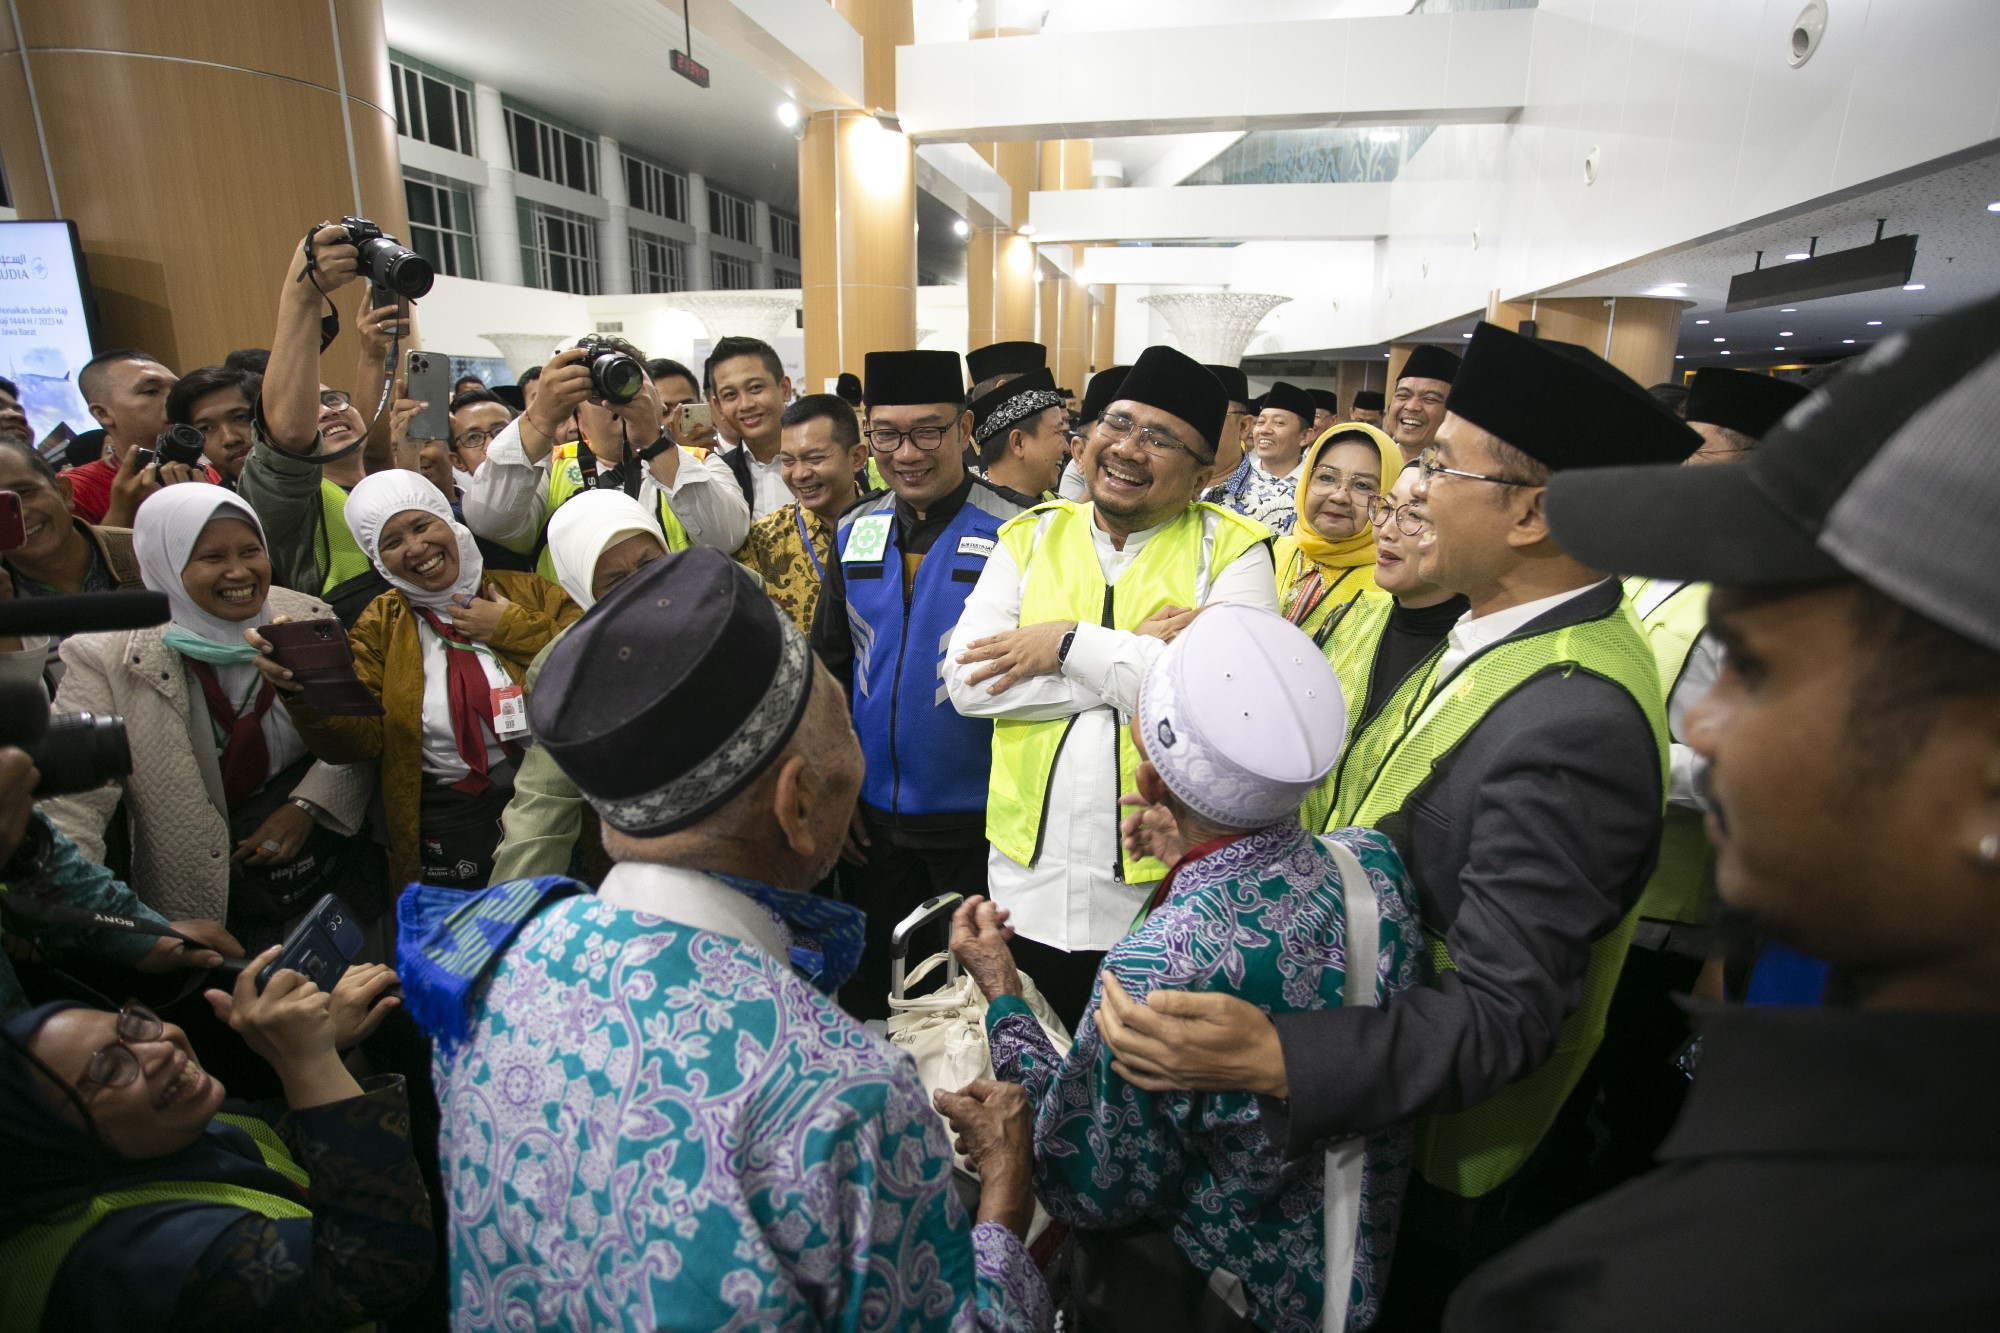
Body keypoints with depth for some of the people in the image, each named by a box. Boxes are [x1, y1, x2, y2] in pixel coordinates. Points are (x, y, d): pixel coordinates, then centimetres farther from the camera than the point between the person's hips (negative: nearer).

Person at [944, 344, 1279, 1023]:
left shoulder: (1231, 549, -5)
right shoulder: (1031, 536, 4)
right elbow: (967, 680, -9)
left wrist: (1070, 645, -17)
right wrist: (1134, 655, -14)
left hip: (1163, 879, -3)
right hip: (1027, 875, 3)